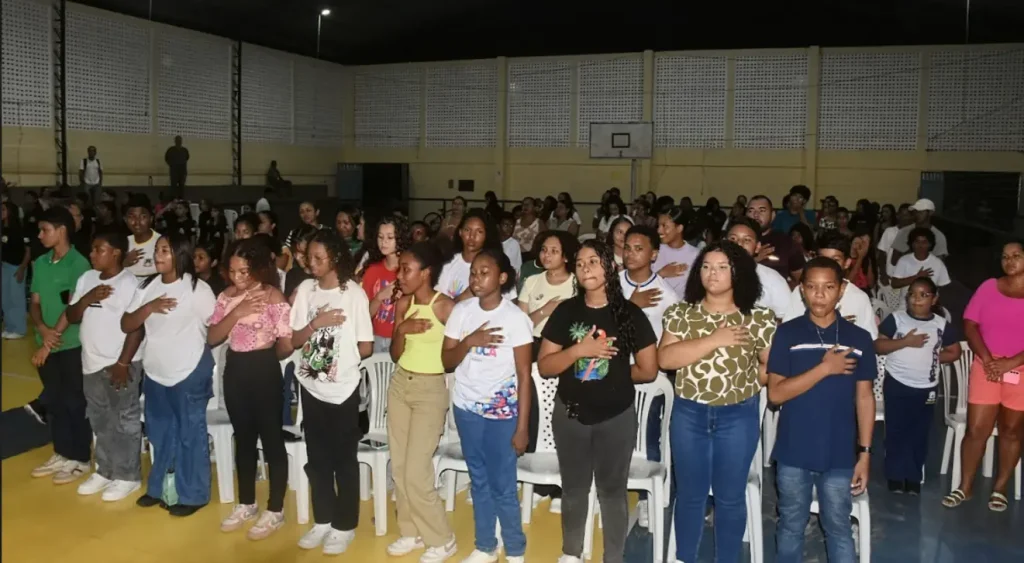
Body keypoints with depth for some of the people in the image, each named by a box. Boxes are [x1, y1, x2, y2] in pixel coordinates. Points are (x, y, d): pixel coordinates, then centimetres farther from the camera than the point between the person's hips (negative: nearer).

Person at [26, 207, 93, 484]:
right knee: (52, 400, 15)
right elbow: (35, 303, 8)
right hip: (47, 344, 6)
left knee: (75, 402, 3)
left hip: (72, 345, -6)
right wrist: (43, 329, -12)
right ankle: (61, 454, 29)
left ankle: (80, 459, 14)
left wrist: (51, 340, -15)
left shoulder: (79, 264, -12)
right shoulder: (40, 263, 7)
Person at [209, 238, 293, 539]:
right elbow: (212, 338, -3)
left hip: (264, 371, -6)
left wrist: (265, 355, 4)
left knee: (271, 439, 4)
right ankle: (246, 504, 32)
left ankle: (275, 511, 16)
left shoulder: (273, 297, -13)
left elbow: (286, 345, -13)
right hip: (235, 370, 6)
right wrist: (236, 313, -15)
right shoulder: (227, 296, 4)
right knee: (243, 438, 17)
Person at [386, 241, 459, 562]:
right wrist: (402, 330, -13)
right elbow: (395, 355, 2)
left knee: (416, 472, -6)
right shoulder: (403, 304, 2)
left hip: (431, 390, -6)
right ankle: (411, 531, 27)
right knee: (399, 466, 10)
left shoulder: (446, 306, -16)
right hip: (399, 385, 6)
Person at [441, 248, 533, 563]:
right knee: (479, 481, 14)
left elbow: (524, 375, -10)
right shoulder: (461, 311, 0)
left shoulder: (516, 318, -12)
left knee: (503, 487, 1)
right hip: (465, 408, 4)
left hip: (502, 413, -4)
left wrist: (522, 426, -11)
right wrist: (469, 342, -19)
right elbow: (447, 361, 1)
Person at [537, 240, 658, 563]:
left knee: (612, 490, 10)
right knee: (574, 489, 16)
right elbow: (544, 367, -6)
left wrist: (613, 373, 1)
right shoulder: (565, 311, -2)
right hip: (570, 414, 2)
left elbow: (648, 370, -4)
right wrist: (579, 350, -18)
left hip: (617, 416, -2)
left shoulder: (630, 314, -6)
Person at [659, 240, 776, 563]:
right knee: (690, 493, 13)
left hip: (738, 417, -1)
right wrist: (715, 340, -18)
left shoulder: (759, 319, -4)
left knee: (730, 496, 11)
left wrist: (743, 377, -9)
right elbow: (665, 358, -14)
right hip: (689, 415, 1)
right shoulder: (681, 314, -1)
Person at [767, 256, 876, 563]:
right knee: (790, 527, 14)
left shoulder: (859, 338, 0)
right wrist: (825, 368, -17)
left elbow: (864, 398, 3)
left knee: (839, 530, 12)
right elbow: (776, 393, -10)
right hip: (793, 453, 0)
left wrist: (865, 452, 0)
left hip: (839, 455, 1)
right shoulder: (787, 333, -5)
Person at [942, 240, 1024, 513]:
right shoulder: (989, 287, 5)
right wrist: (987, 358, -12)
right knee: (976, 429, 0)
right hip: (987, 367, 1)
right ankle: (965, 487, 12)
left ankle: (999, 489, 23)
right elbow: (970, 324, 1)